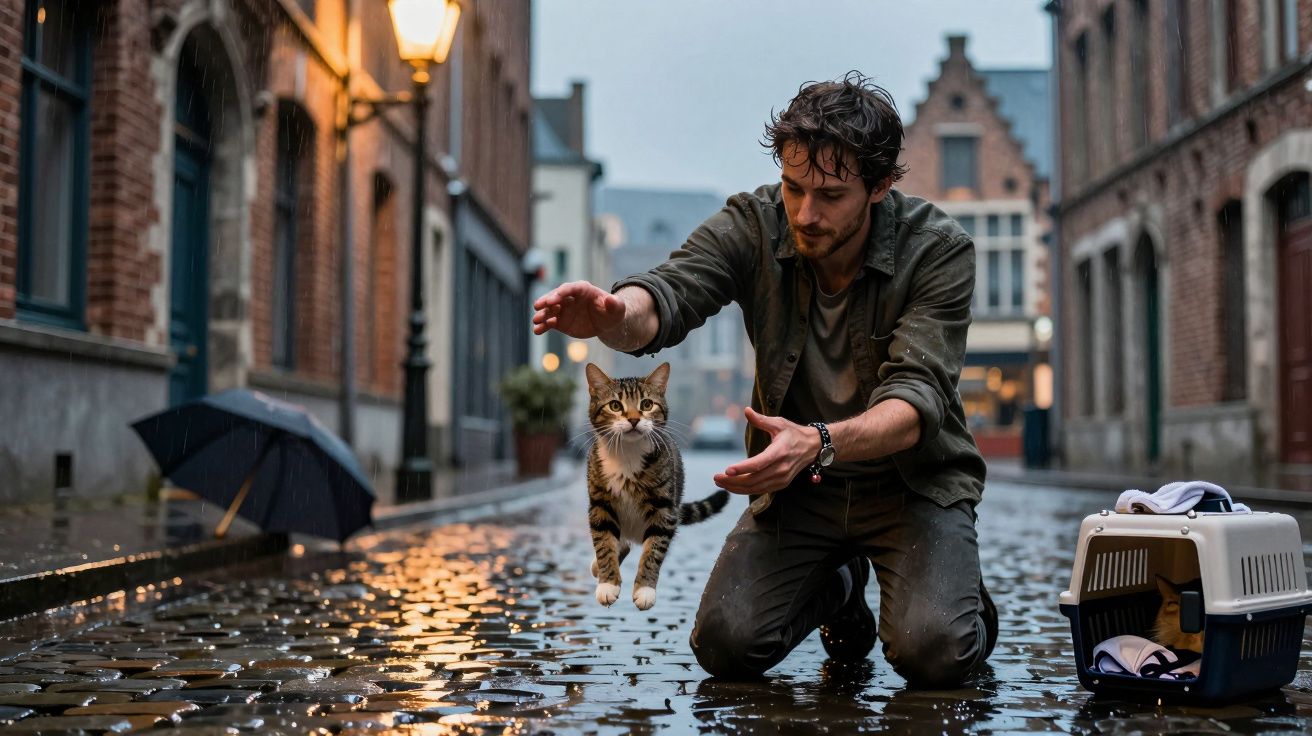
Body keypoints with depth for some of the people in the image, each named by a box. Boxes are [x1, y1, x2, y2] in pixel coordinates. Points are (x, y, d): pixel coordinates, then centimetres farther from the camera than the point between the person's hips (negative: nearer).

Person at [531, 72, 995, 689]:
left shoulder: (939, 250, -20)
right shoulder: (753, 226, -13)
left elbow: (917, 398, -30)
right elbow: (669, 295, -30)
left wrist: (819, 442, -51)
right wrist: (615, 315, -56)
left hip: (912, 481, -3)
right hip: (800, 484, 3)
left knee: (935, 654, -26)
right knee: (725, 644, -15)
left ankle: (967, 611, 14)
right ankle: (838, 590, 19)